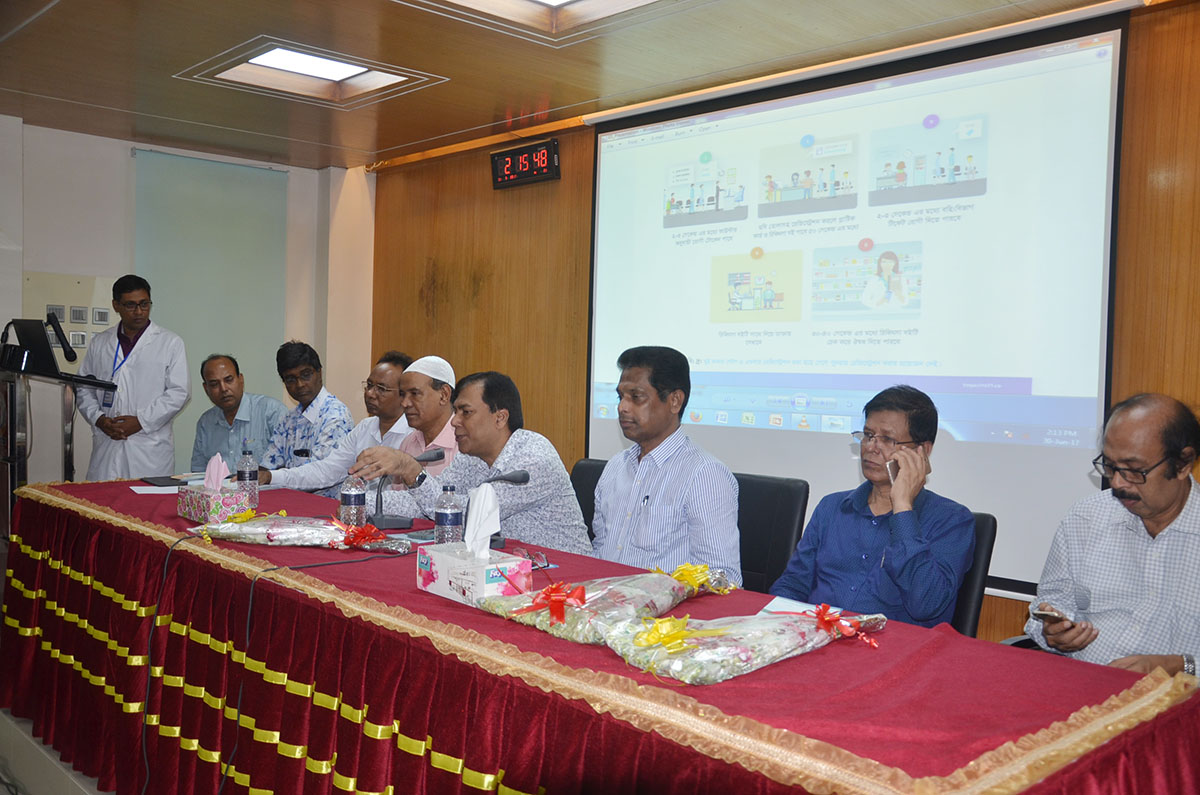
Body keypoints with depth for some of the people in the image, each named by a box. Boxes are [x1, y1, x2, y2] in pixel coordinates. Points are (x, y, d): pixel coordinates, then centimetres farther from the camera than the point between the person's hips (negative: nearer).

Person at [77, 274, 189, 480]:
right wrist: (99, 419, -2)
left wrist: (141, 421, -9)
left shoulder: (170, 343, 4)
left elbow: (179, 391, -3)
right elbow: (84, 388, 16)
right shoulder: (100, 343, 15)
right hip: (106, 445, 3)